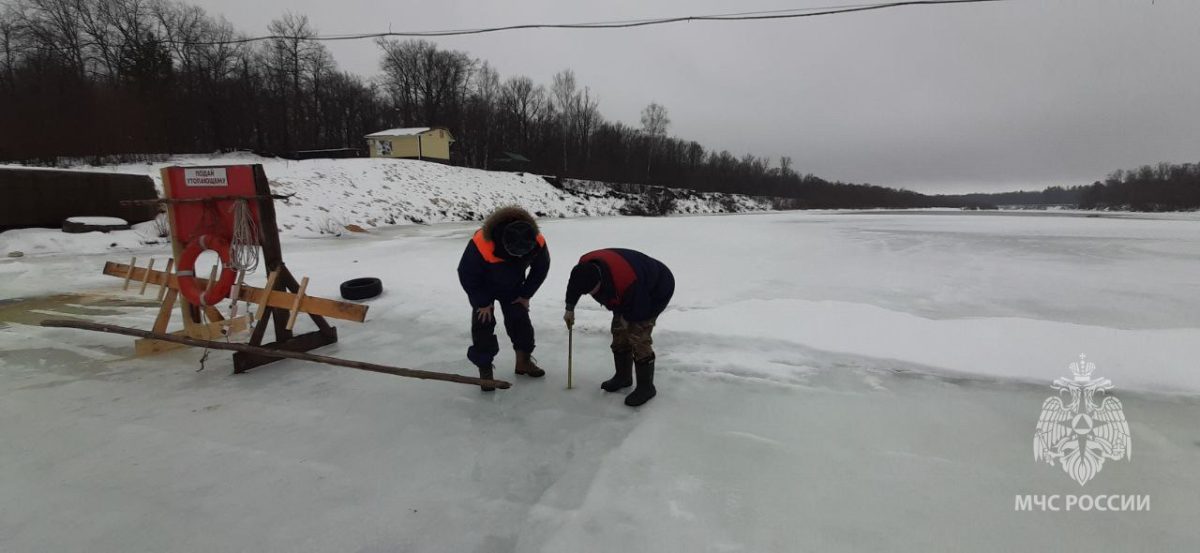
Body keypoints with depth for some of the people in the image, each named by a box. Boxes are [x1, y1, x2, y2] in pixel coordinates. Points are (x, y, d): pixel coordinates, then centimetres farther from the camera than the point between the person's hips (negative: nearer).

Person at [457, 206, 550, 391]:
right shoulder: (481, 244, -43)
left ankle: (524, 361, 22)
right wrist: (482, 303, -17)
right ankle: (485, 368, 4)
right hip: (482, 286, -3)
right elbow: (466, 274, -26)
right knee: (483, 323, -8)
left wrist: (525, 295, -5)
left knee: (520, 319, 4)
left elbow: (541, 268, -9)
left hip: (512, 287, 3)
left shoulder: (537, 243, -32)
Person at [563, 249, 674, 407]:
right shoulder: (585, 267, -23)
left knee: (637, 336, -14)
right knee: (619, 331, 8)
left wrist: (627, 318, -11)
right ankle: (623, 376, 26)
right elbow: (575, 284, 2)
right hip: (627, 294, 8)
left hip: (656, 291, -8)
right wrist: (569, 309, 10)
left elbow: (639, 310, -30)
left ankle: (646, 387, 0)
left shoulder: (628, 282, -46)